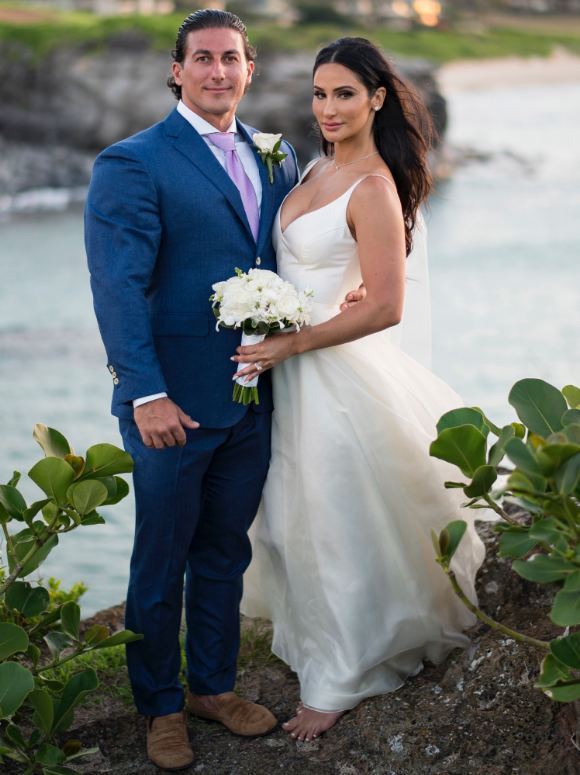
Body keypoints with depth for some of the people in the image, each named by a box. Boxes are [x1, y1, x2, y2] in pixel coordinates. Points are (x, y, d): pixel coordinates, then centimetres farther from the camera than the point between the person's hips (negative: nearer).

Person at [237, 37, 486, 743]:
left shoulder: (373, 188, -19)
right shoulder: (317, 166, 7)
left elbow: (385, 308, -22)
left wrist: (289, 344, -20)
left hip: (336, 372, -9)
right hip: (289, 366, 9)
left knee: (337, 524, 3)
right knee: (292, 518, 19)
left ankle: (336, 684, 18)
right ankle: (319, 649, 40)